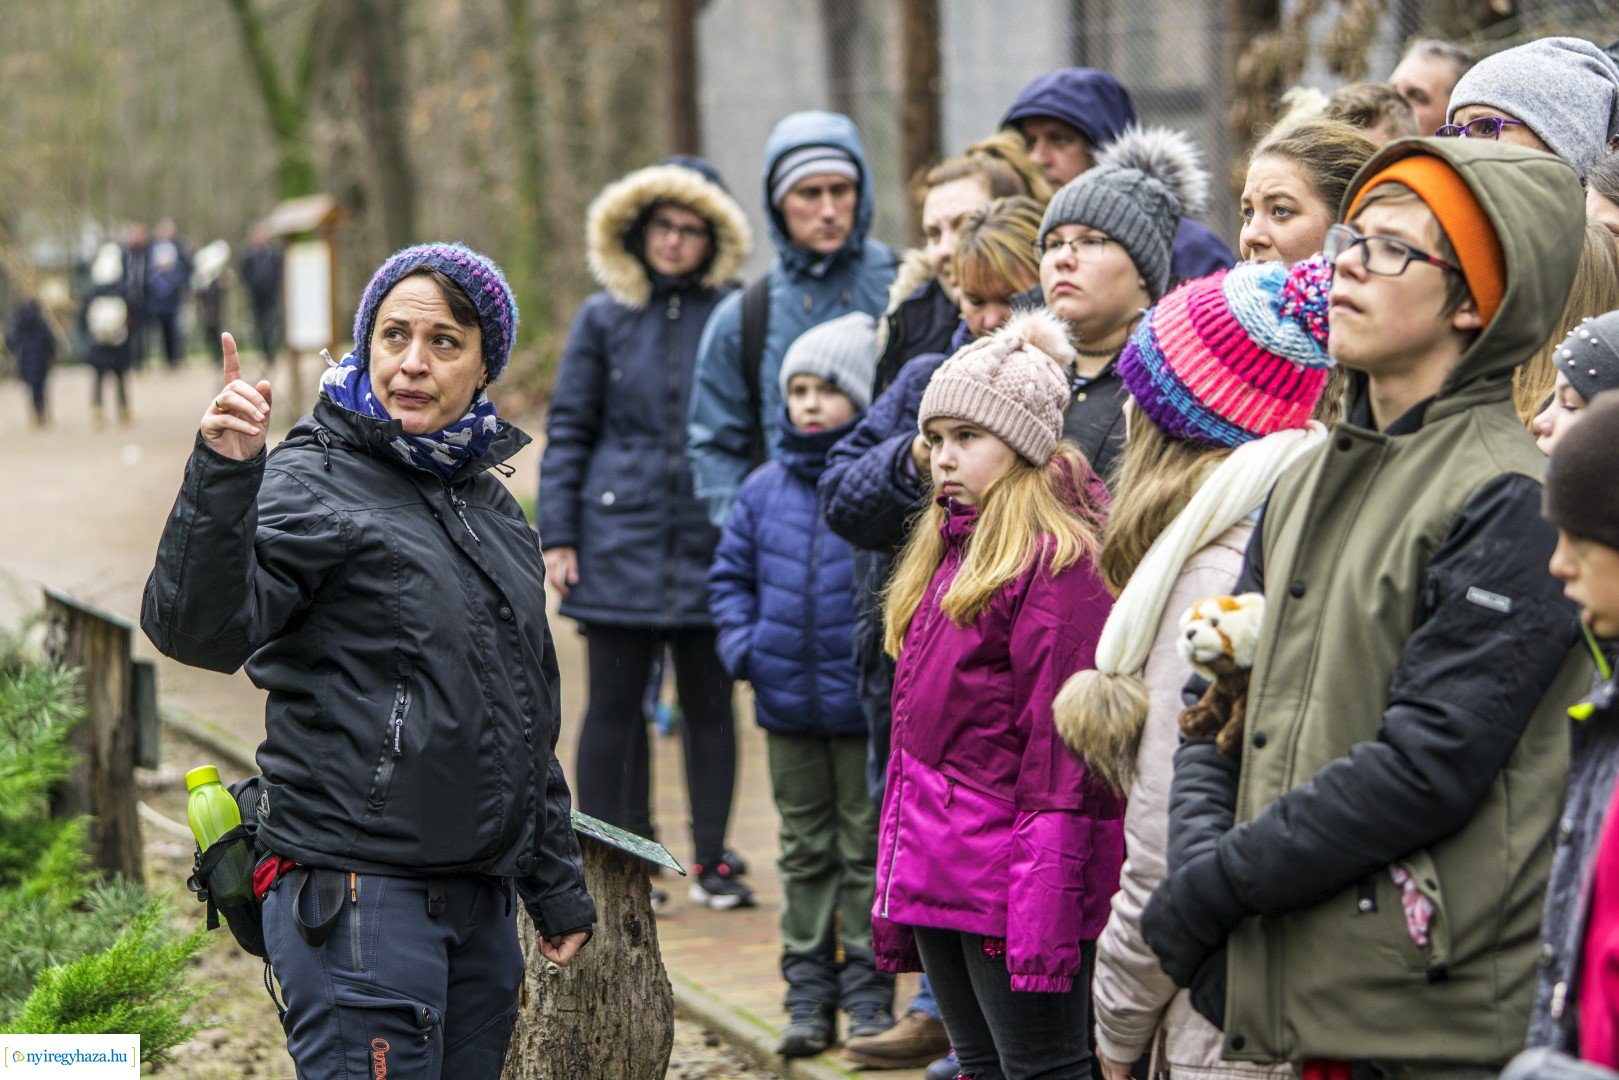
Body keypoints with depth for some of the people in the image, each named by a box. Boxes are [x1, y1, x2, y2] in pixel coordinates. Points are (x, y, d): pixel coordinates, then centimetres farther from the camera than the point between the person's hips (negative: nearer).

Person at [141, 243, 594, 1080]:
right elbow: (198, 630, -25)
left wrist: (556, 886, 25)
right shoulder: (314, 481, -6)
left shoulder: (490, 502, 16)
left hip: (479, 903, 8)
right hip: (357, 895, -7)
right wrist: (222, 476, -39)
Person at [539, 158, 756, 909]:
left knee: (709, 705, 6)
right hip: (621, 538, 1)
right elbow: (567, 431, 7)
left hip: (708, 538, -1)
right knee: (614, 707, 4)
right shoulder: (604, 319, 6)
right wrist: (556, 535, 1)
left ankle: (711, 861, 16)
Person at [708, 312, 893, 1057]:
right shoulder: (764, 488, 6)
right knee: (805, 851, 12)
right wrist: (741, 643, 1)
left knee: (866, 851, 4)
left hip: (865, 703, -5)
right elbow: (731, 575, 15)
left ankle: (868, 995, 12)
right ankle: (808, 994, 19)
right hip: (787, 701, 5)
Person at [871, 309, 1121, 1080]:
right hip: (937, 879, 9)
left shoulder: (1058, 560, -12)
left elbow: (1062, 750, -17)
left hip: (1007, 877, -9)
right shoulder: (948, 554, 16)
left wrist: (1044, 911, -21)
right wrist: (893, 895, 17)